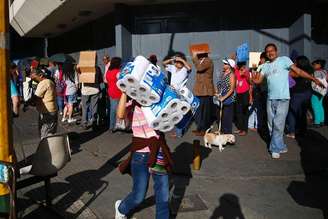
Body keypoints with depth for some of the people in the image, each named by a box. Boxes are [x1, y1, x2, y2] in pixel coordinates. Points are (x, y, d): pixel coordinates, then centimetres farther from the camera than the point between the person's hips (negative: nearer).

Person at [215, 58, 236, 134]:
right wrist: (217, 92, 1)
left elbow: (232, 89, -16)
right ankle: (221, 131, 25)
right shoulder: (222, 74, 10)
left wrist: (224, 97, -20)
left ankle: (227, 133, 9)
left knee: (227, 117, -2)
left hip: (228, 99, -7)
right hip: (221, 99, 7)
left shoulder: (231, 75, -11)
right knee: (220, 116, 11)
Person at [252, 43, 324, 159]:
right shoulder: (265, 65, 14)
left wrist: (314, 79, -12)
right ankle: (281, 146, 24)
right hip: (270, 98, 6)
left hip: (283, 98, -6)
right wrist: (252, 79, -13)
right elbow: (258, 80, 9)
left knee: (278, 124, -10)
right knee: (271, 125, 10)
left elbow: (298, 71, -6)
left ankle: (276, 149, 2)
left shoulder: (284, 59, -1)